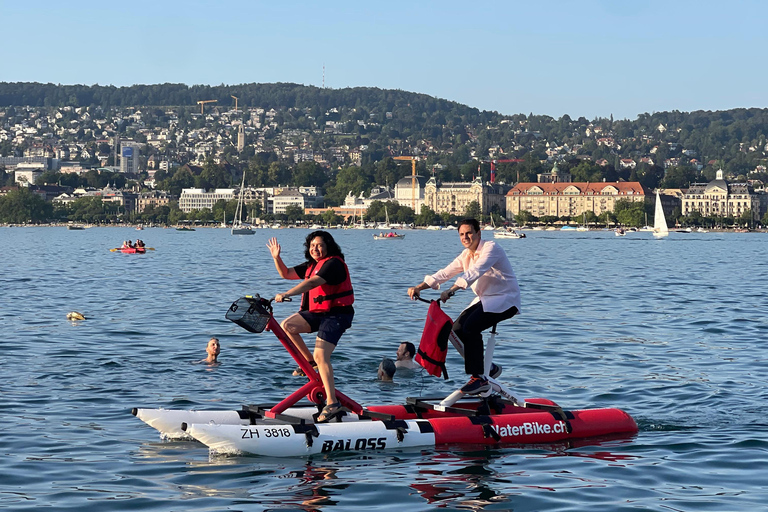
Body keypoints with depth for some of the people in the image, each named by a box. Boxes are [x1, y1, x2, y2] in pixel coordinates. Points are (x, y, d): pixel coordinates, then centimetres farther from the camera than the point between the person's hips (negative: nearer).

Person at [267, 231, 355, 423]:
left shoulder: (333, 263, -17)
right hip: (317, 313, 9)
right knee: (287, 325, -8)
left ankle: (332, 402, -22)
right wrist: (276, 257, -1)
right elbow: (286, 274, 17)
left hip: (336, 315, -9)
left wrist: (286, 295, -38)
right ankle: (309, 361, 9)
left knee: (321, 356, -21)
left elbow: (313, 283, -31)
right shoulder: (310, 265, 13)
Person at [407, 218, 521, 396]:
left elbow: (475, 272, -33)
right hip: (485, 299, 9)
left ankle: (479, 378, -21)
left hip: (505, 300, -9)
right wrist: (419, 287, -11)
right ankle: (488, 368, 10)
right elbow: (446, 272, 2)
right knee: (458, 329, -7)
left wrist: (451, 291, -45)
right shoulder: (466, 255, 8)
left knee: (471, 327, -27)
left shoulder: (490, 248, -18)